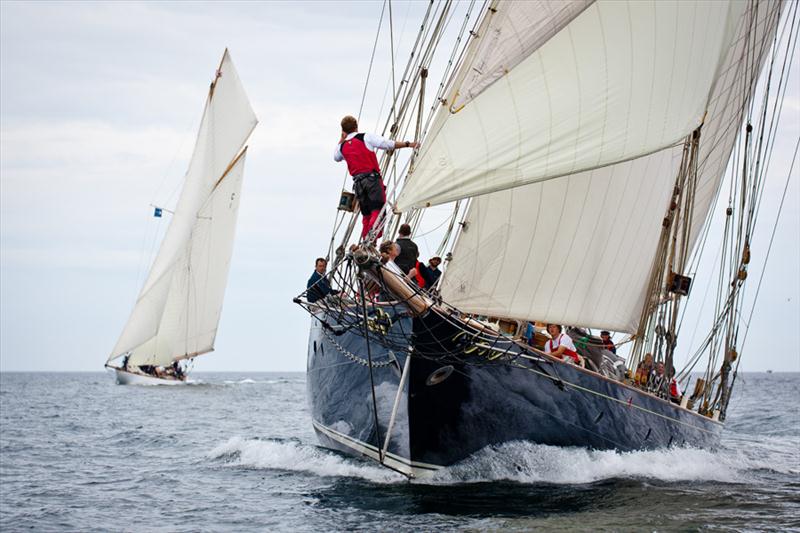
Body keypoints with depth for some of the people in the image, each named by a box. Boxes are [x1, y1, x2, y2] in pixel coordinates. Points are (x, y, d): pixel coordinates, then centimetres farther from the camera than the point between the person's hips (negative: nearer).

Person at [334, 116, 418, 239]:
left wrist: (341, 140, 33)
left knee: (366, 215, 12)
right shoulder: (366, 137, 0)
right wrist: (408, 144, 8)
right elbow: (389, 144, -1)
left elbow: (336, 158, 36)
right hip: (372, 178, -5)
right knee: (378, 211, -11)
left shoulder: (343, 146, 13)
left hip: (358, 182, 5)